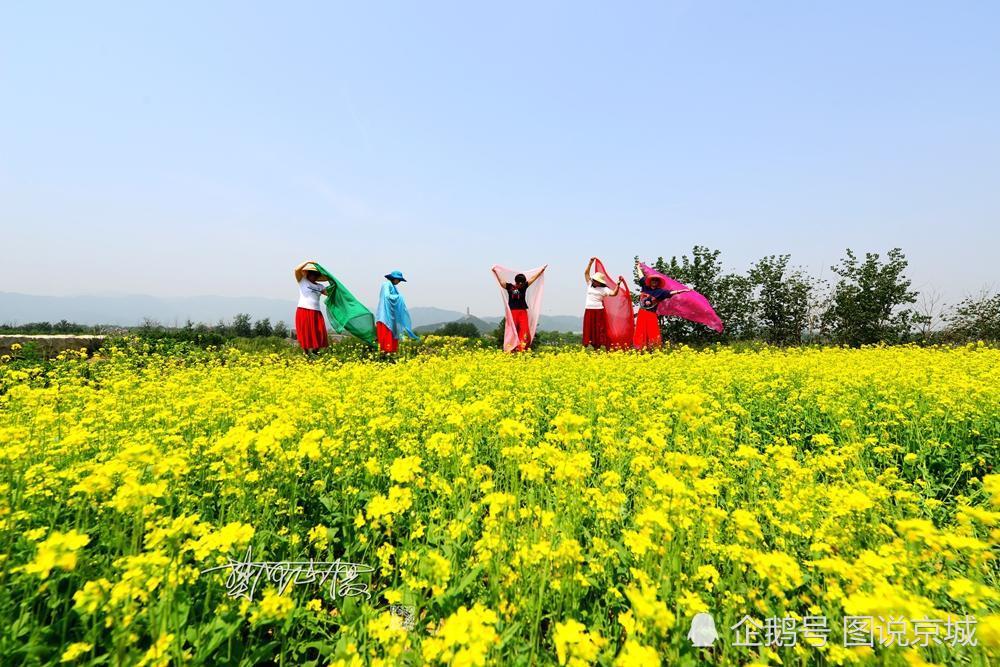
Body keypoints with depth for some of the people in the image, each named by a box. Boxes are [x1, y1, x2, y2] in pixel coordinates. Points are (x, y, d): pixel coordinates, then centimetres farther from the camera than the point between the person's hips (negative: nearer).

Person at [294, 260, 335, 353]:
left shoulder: (319, 286, 16)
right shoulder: (302, 281, 6)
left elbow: (330, 293, 11)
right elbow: (297, 270, -8)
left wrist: (334, 285, -1)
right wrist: (308, 262, -8)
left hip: (316, 313, 4)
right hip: (303, 311, -4)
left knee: (318, 335, -2)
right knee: (306, 334, -4)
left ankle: (314, 353, 11)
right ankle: (308, 354, 2)